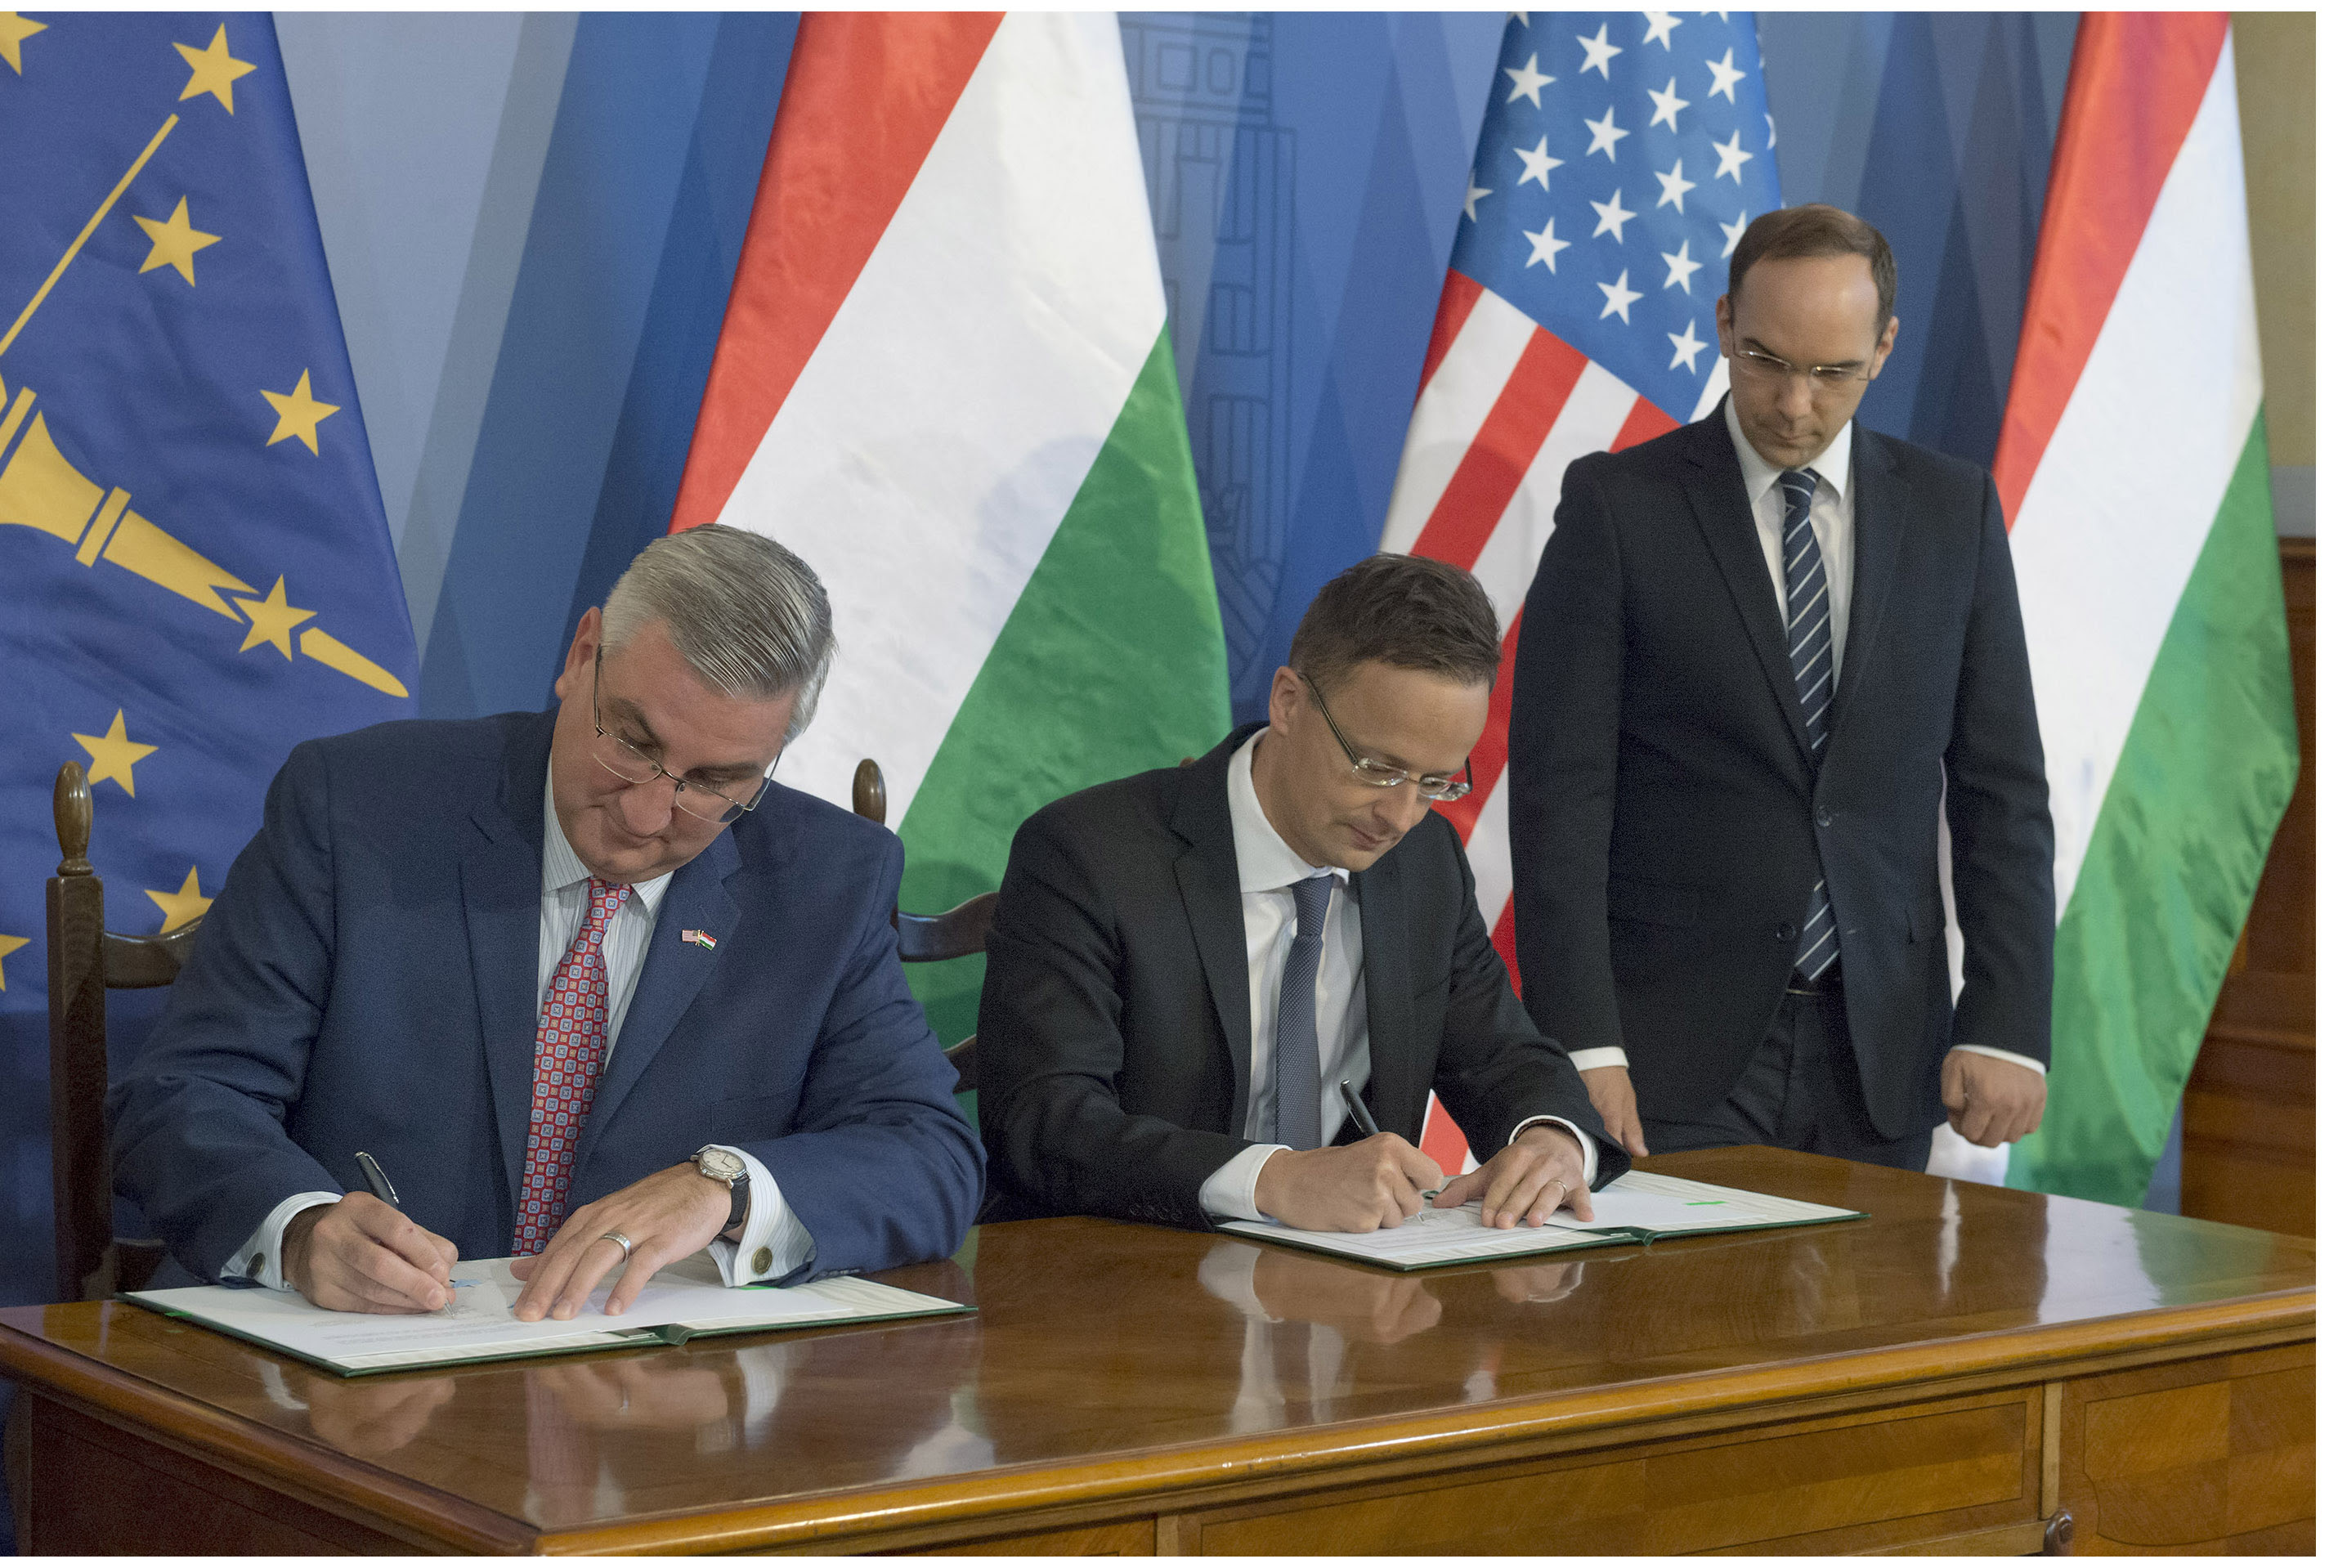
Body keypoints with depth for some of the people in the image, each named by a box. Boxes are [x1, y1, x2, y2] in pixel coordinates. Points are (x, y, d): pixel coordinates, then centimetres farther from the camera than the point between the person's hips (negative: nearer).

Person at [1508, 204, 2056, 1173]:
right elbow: (1560, 787, -6)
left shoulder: (1953, 510, 8)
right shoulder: (1615, 504, -2)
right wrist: (1581, 1045, -14)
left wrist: (2008, 1025, -3)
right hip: (1674, 1054, -3)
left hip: (1878, 1057, 3)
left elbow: (2001, 787, 7)